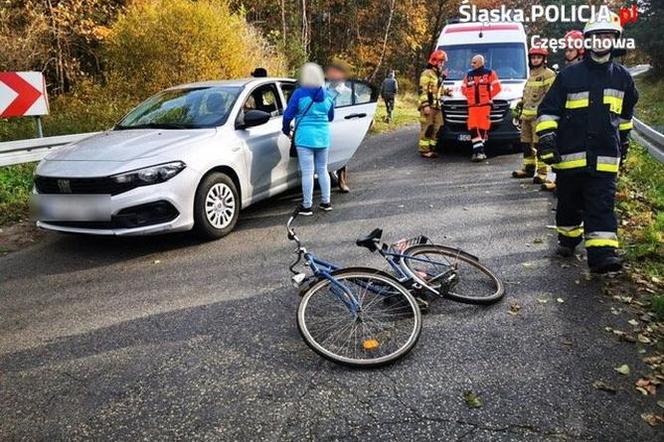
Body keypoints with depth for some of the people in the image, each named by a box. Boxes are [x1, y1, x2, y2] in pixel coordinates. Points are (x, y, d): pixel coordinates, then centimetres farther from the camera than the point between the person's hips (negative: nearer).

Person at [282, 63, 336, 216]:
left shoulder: (299, 93, -9)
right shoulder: (326, 95, 7)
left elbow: (288, 115, -8)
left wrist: (286, 130, 9)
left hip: (305, 137, -5)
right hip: (323, 137, 5)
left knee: (307, 172, -2)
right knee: (322, 170, 15)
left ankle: (307, 206, 4)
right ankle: (326, 202, 22)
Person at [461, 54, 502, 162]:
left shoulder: (490, 73, 3)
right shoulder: (468, 75, 15)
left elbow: (497, 87, 1)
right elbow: (463, 89, 21)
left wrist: (489, 97, -1)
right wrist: (470, 97, 9)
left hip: (485, 105, -3)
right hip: (472, 106, 3)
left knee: (483, 128, -2)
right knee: (473, 128, -10)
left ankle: (478, 151, 8)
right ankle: (480, 151, -9)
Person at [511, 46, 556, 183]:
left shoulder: (548, 74, -4)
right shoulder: (531, 75, 24)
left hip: (539, 115, -9)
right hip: (527, 115, 9)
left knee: (540, 144, -12)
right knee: (526, 143, 13)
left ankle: (542, 172, -10)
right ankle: (528, 168, 24)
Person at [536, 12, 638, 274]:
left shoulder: (622, 77, 12)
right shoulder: (569, 75, 2)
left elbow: (625, 114, 25)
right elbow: (548, 109, 0)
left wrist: (623, 142, 27)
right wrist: (546, 137, -13)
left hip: (605, 157, 1)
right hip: (570, 154, -1)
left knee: (602, 205, -7)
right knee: (569, 203, 10)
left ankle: (602, 254, -11)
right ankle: (568, 239, 30)